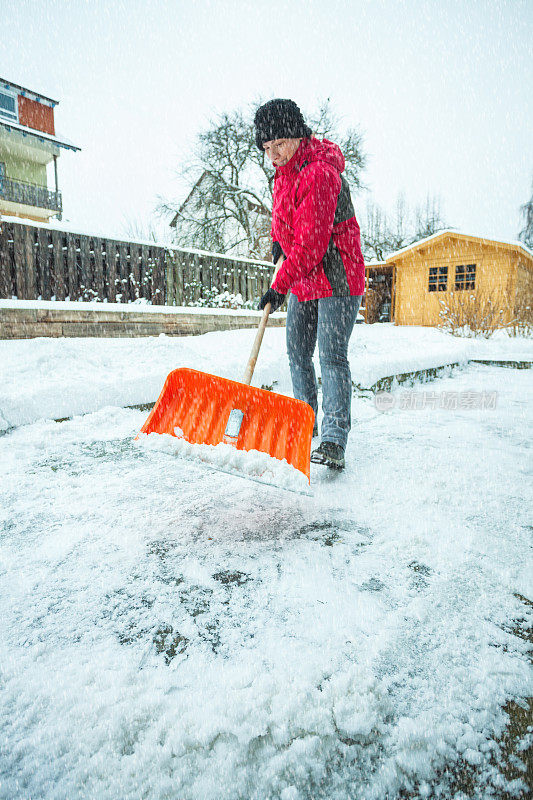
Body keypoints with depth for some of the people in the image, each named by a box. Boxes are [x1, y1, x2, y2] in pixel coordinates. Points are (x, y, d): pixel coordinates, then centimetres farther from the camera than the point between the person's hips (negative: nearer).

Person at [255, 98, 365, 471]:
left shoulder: (319, 173, -20)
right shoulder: (286, 170, 10)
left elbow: (311, 242, -26)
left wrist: (280, 286, -25)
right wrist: (279, 237, 17)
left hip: (336, 276, -9)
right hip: (303, 277, 9)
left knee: (332, 355, -15)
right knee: (297, 352, 8)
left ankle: (335, 441, -16)